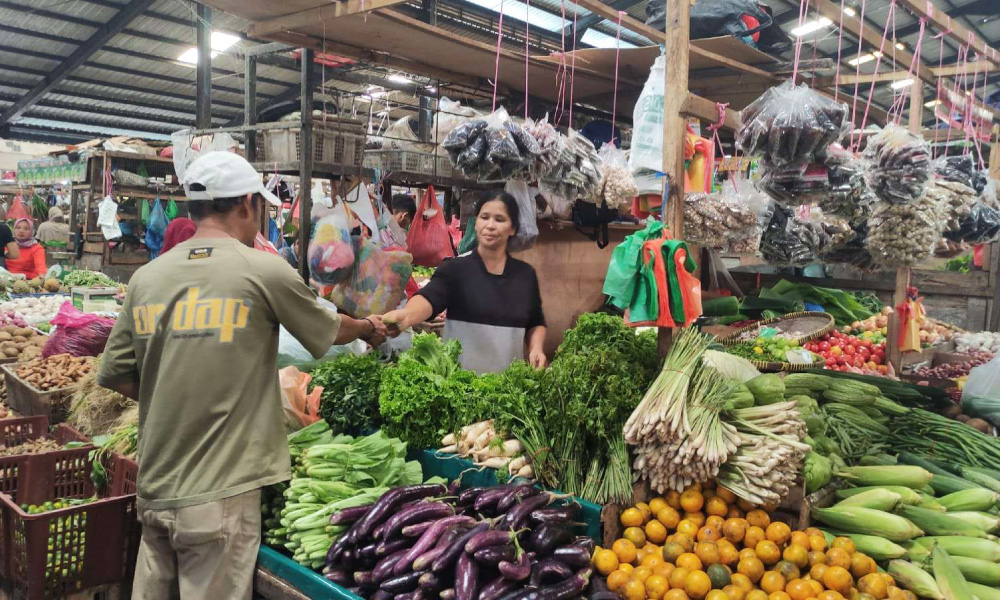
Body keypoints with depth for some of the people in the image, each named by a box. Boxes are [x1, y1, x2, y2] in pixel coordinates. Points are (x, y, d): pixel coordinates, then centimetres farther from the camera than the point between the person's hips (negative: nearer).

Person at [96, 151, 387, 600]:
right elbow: (329, 331, 6)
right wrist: (368, 328, 26)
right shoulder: (264, 271, -10)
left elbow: (115, 376, 8)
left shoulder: (146, 278, 2)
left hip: (155, 491, 5)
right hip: (219, 496, -5)